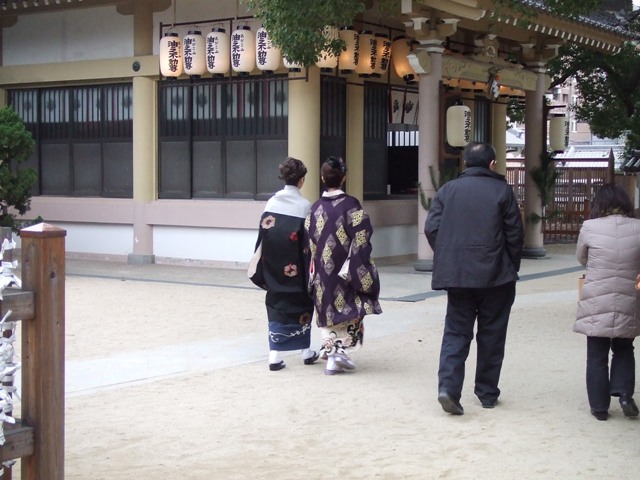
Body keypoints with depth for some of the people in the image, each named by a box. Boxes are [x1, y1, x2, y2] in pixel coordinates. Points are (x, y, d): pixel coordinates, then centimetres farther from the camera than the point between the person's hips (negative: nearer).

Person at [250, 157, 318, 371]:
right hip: (296, 269, -2)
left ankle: (274, 355, 0)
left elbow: (263, 235, 0)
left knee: (276, 305, 7)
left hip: (273, 267, 2)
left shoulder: (272, 202, -1)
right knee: (300, 305, 14)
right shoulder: (304, 205, -10)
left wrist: (265, 272, 7)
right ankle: (306, 351, 24)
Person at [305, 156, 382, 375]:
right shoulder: (351, 205, -11)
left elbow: (310, 244, 5)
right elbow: (361, 241, -13)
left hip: (322, 273, 4)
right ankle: (339, 351, -1)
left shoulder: (316, 208, 1)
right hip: (344, 272, -4)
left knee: (328, 311, 15)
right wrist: (363, 273, -7)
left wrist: (314, 273, 13)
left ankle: (330, 348, 15)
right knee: (347, 310, 8)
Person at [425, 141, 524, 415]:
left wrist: (447, 258, 12)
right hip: (496, 278, -2)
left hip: (457, 276, 2)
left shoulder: (447, 190, 4)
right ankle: (487, 393, 17)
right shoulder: (502, 191, -3)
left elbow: (431, 229, 0)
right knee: (491, 336, 10)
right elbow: (515, 234, -3)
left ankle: (448, 387, -12)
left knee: (456, 332, 6)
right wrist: (511, 267, 9)